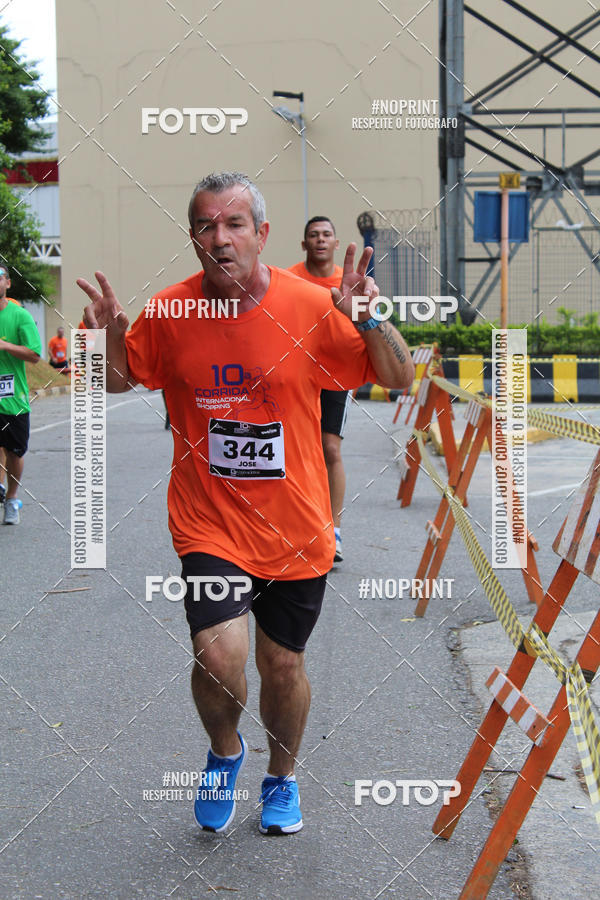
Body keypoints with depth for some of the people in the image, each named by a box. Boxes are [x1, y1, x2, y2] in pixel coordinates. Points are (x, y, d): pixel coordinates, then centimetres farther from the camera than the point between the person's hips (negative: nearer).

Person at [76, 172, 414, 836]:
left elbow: (401, 379, -5)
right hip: (209, 526, 0)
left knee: (283, 664, 13)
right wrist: (107, 337, -11)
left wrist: (369, 320, -24)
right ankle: (224, 751, 17)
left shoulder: (311, 307, -10)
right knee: (219, 656, -18)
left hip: (294, 529, 1)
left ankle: (281, 777, 43)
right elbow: (119, 380, 11)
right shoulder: (169, 312, -6)